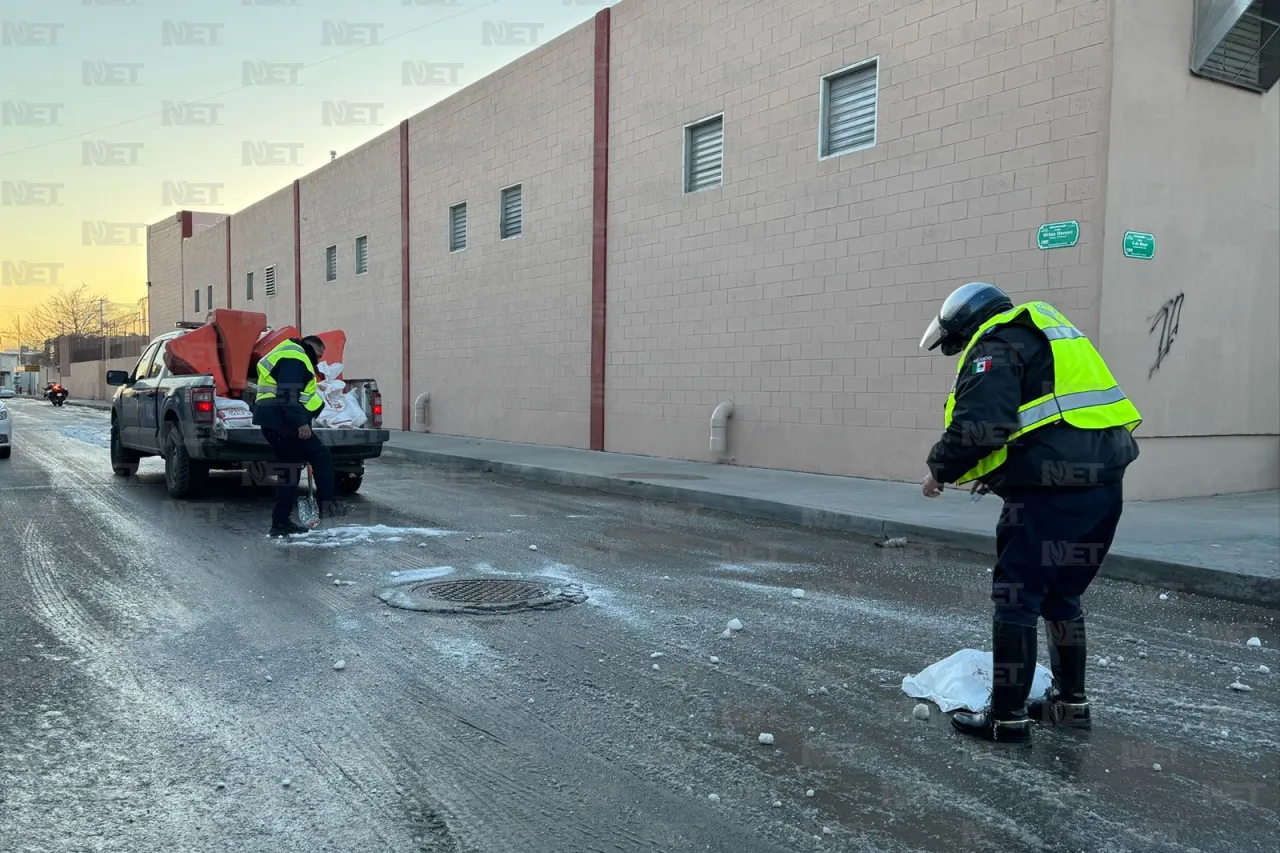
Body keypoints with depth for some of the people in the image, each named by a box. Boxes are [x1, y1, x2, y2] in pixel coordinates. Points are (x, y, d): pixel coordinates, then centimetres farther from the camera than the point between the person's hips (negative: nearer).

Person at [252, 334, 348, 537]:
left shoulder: (288, 356, 28)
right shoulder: (294, 357, -8)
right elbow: (288, 394, -21)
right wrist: (300, 422, -26)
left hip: (273, 422, 11)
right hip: (283, 422, -11)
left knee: (288, 471, 12)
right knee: (321, 456, -5)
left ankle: (281, 523, 14)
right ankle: (327, 503, -8)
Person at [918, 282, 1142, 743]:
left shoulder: (994, 345, -6)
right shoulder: (1040, 334, 24)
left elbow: (979, 424, -20)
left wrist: (941, 470, -3)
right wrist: (997, 473, 23)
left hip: (1054, 488, -9)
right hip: (1102, 479, 9)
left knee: (1016, 596, -1)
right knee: (1061, 594, 21)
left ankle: (1008, 716, 5)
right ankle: (1070, 700, 31)